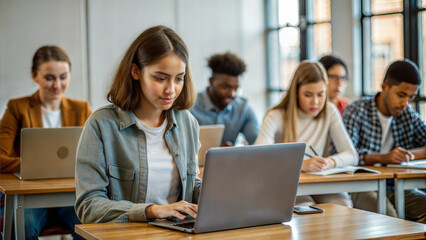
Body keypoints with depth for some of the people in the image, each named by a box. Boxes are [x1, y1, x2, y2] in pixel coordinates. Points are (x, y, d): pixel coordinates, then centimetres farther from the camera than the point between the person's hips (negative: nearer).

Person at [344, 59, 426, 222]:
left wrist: (410, 154, -13)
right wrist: (383, 158, -34)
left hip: (396, 187, 6)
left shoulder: (408, 114, 14)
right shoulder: (356, 111, -5)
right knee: (387, 214, -33)